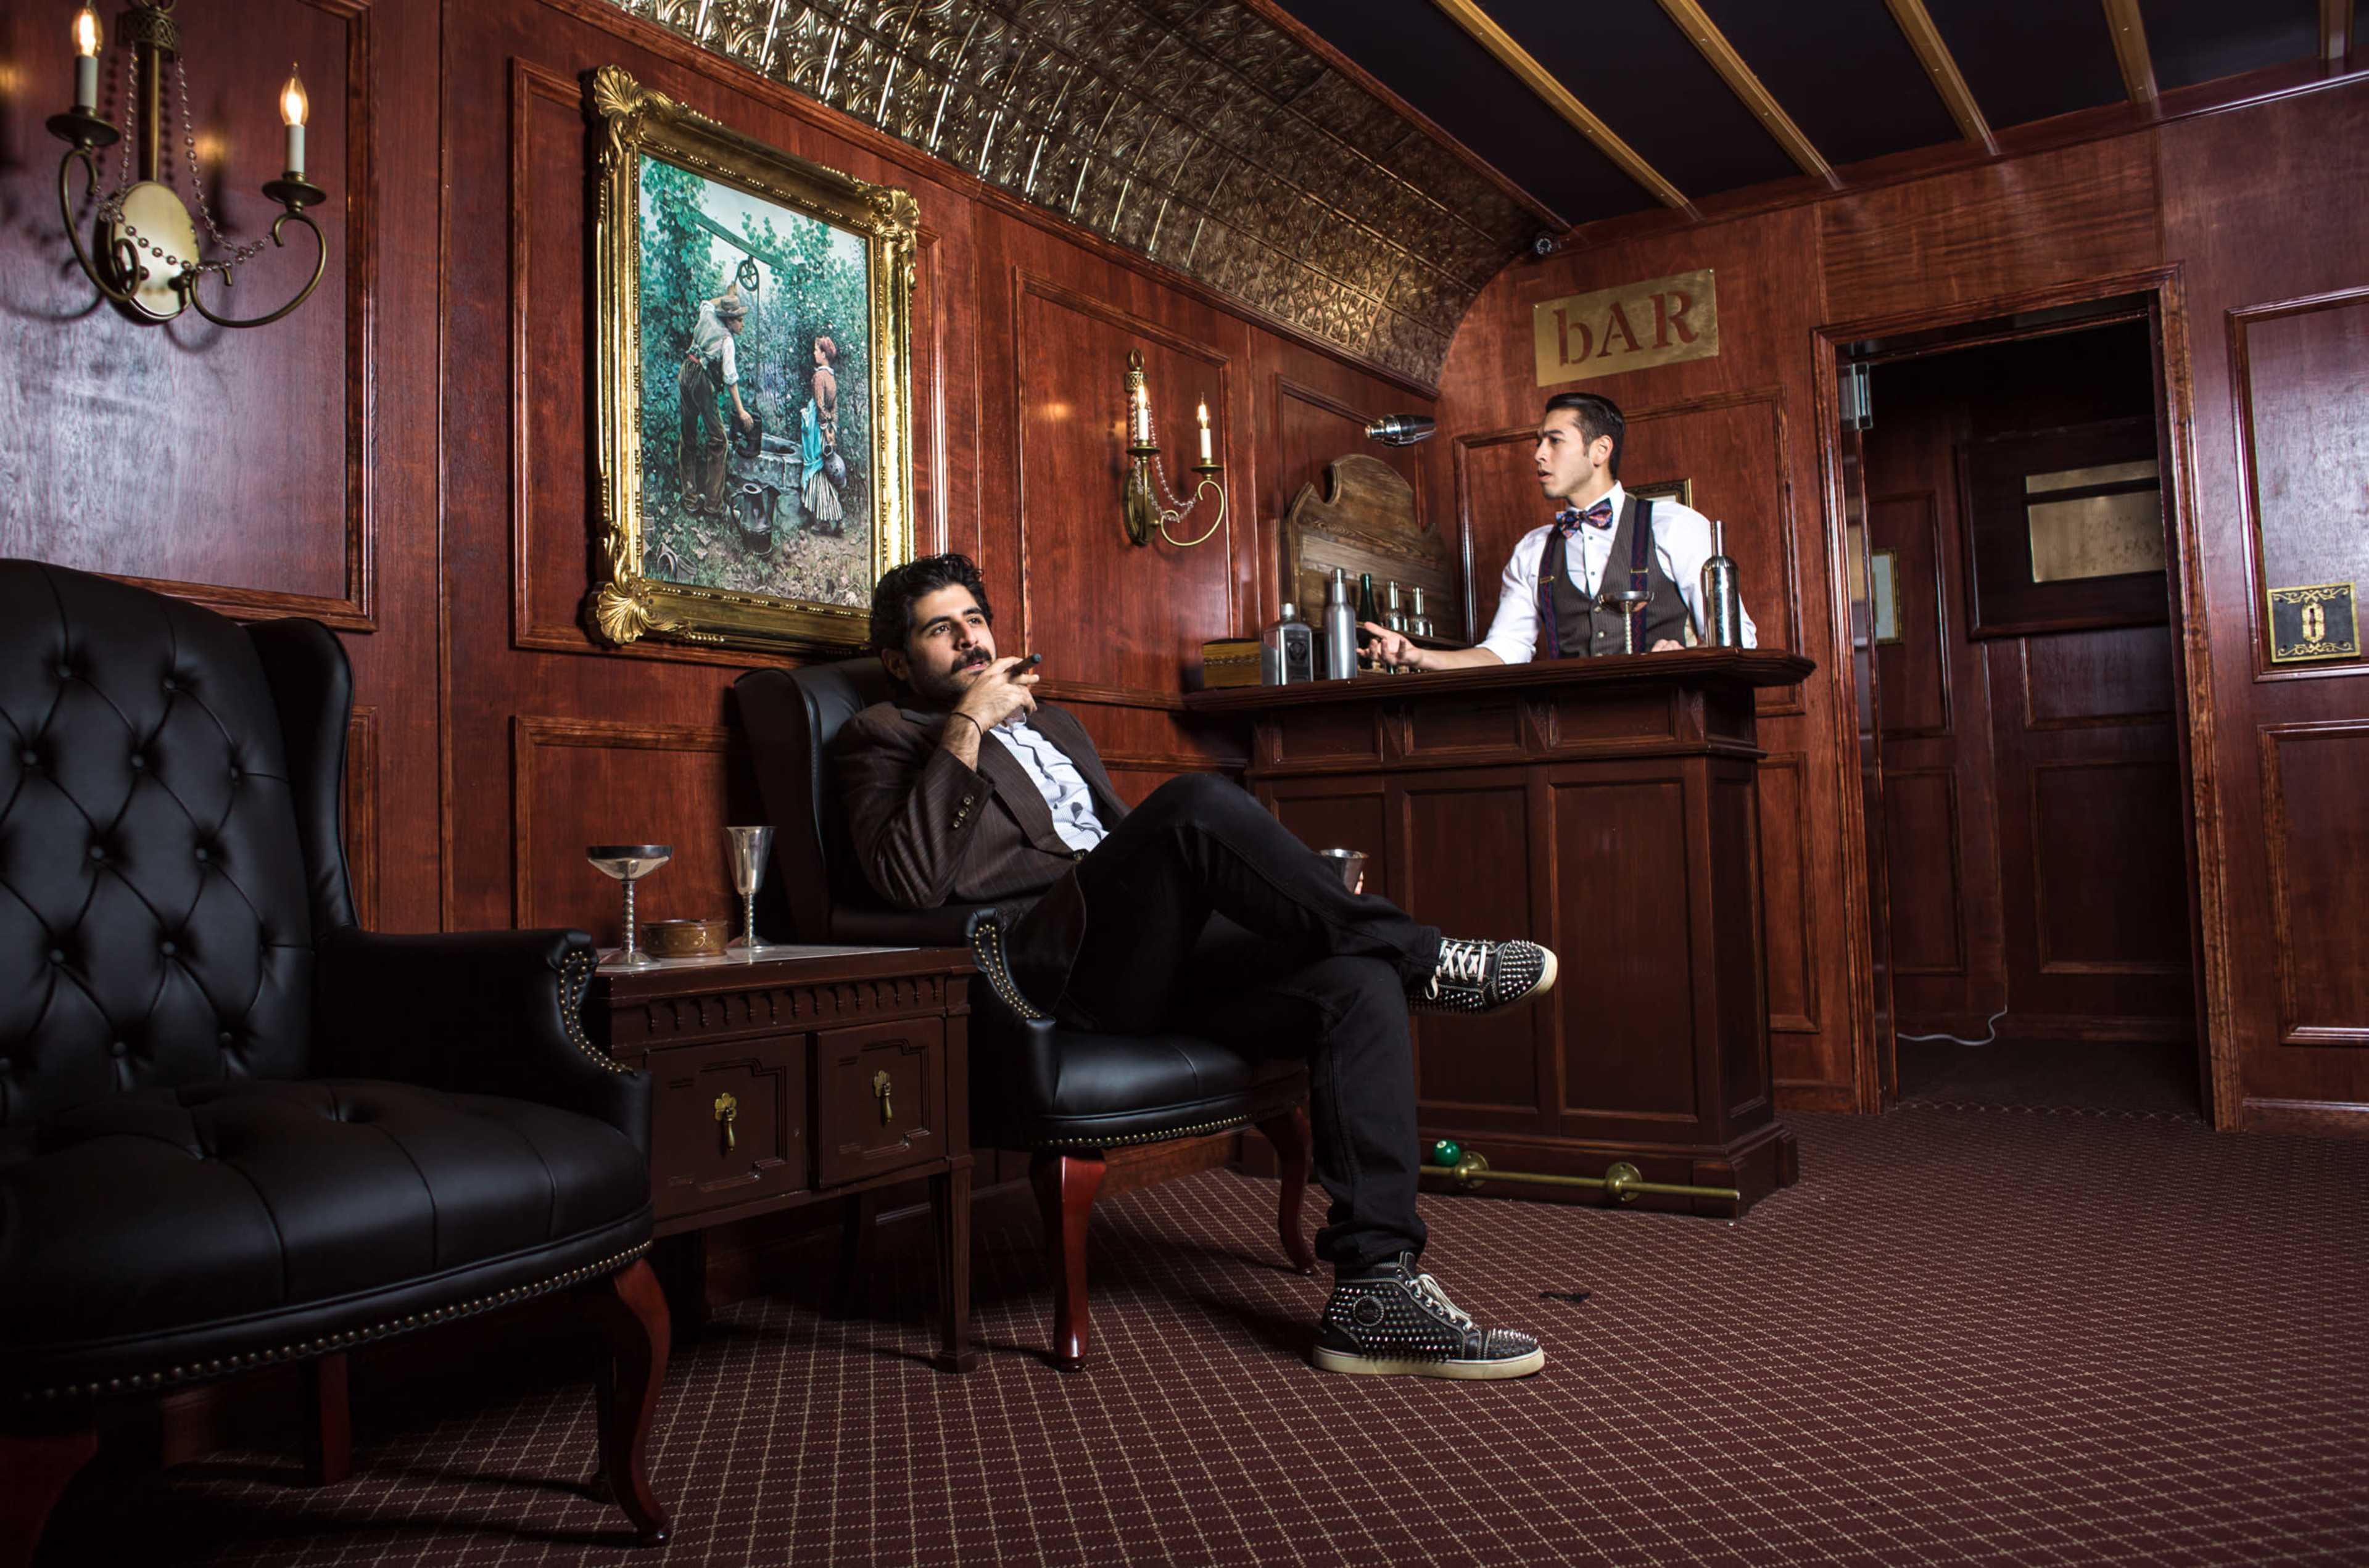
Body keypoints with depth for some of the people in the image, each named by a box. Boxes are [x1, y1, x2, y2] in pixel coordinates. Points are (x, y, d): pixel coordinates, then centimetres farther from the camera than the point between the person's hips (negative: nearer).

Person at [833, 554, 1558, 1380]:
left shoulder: (1053, 724, 35)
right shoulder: (882, 736, 13)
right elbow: (911, 880, -6)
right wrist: (968, 727, -7)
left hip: (1154, 955, 7)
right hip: (1043, 958, -6)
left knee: (1360, 982, -18)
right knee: (1201, 799, -31)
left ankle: (1375, 1288, -22)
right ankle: (1424, 956, -14)